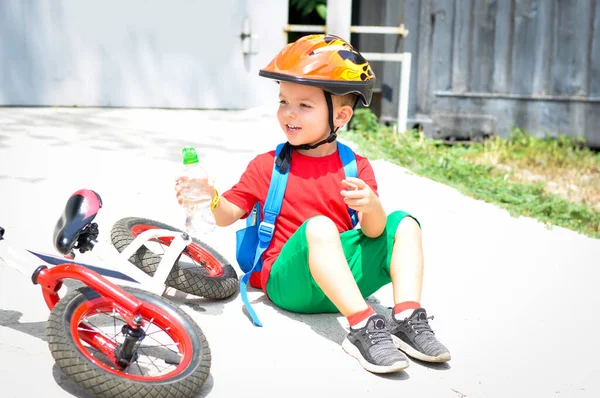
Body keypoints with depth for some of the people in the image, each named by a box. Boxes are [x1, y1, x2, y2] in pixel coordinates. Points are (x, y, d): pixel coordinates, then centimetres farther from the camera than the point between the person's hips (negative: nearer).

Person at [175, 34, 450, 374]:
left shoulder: (356, 167, 7)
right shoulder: (266, 166, 7)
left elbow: (374, 231, -6)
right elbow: (229, 214, 0)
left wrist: (372, 207, -30)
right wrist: (210, 199, -22)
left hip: (346, 277, 3)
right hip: (289, 281, -3)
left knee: (404, 224, -10)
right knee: (319, 226, -32)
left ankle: (407, 320, -23)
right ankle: (363, 326, -40)